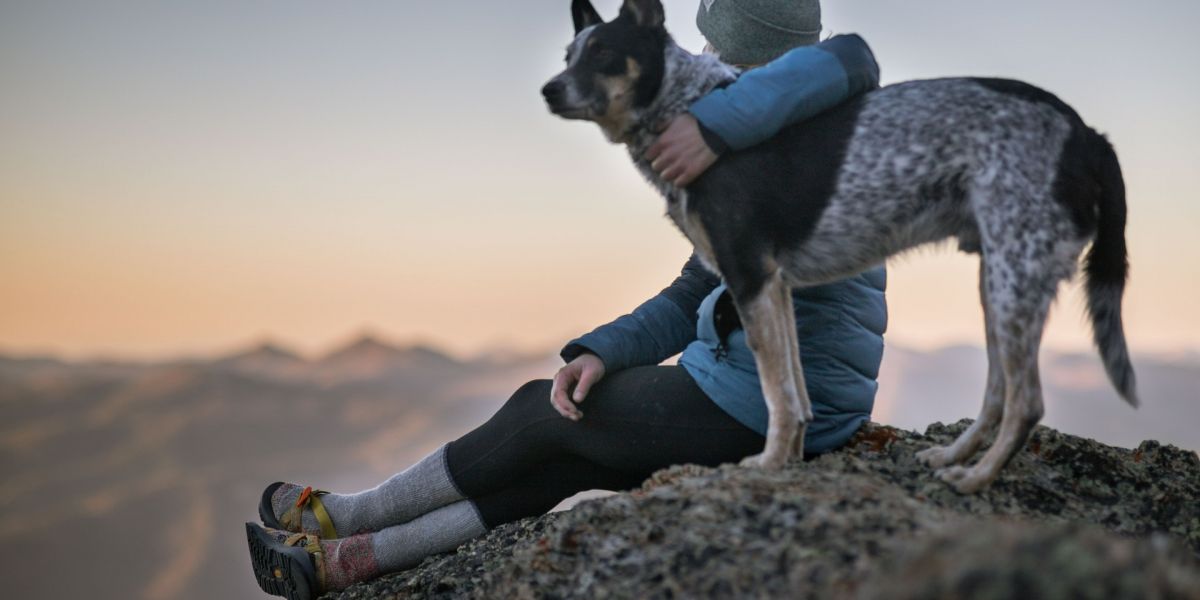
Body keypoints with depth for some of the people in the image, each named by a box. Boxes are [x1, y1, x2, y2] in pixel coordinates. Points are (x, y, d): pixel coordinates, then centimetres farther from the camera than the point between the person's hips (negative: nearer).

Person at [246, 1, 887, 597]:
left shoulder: (804, 128, -10)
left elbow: (849, 61, -35)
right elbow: (687, 303, 14)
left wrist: (718, 124, -43)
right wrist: (600, 352, -1)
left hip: (755, 400, -9)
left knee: (541, 411, 6)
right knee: (564, 461, 12)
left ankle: (349, 516, 25)